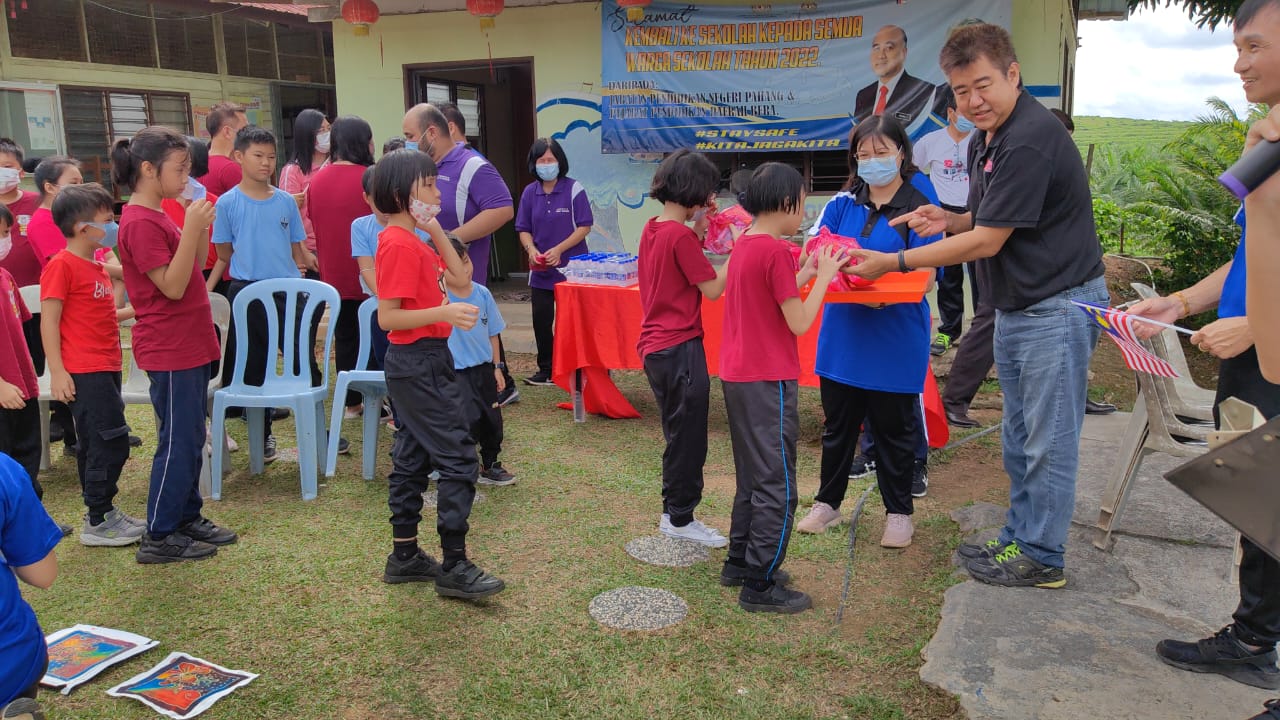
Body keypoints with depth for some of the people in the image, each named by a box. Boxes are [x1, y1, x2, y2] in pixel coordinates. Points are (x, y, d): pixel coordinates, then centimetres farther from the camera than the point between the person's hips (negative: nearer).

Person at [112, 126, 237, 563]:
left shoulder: (158, 216, 12)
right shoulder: (140, 222, -17)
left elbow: (192, 273, 14)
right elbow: (172, 286, -21)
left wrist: (201, 228, 2)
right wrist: (191, 228, -23)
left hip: (190, 344, 9)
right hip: (169, 350, -9)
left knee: (191, 439, 16)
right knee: (177, 442, -2)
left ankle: (188, 517, 27)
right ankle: (159, 537, 8)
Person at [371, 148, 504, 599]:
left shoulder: (412, 241, 12)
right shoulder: (400, 245, -18)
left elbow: (459, 275, 14)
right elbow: (388, 317, -21)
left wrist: (435, 230, 7)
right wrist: (444, 312, -29)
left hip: (419, 362, 11)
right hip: (418, 363, -11)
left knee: (412, 458, 15)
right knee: (458, 460, -7)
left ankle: (404, 556, 25)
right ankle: (454, 568, -1)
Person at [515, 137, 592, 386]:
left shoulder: (573, 189, -7)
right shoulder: (530, 192, 6)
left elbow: (585, 226, -9)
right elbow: (523, 229, 9)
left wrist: (558, 250, -18)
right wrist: (531, 249, -12)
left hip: (571, 267, -4)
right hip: (541, 269, 4)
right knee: (541, 320, 5)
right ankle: (546, 370, 18)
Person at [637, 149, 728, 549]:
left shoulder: (652, 228, 8)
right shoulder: (681, 235, -18)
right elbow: (713, 289, -16)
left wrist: (700, 228, 9)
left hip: (655, 347, 10)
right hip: (680, 348, -10)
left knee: (679, 435, 20)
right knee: (688, 437, 3)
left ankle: (675, 512, 30)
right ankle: (681, 518, 14)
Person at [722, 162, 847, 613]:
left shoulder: (743, 246, 11)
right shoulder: (777, 250, -17)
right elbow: (799, 323, -16)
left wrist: (806, 273, 12)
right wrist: (823, 277, -5)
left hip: (737, 377, 10)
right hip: (768, 381, -10)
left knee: (752, 476, 21)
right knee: (777, 486, -1)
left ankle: (741, 561, 31)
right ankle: (760, 586, 6)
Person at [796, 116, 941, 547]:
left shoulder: (918, 209, -5)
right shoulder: (842, 204, 5)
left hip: (896, 339, -3)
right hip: (842, 335, 3)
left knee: (894, 427, 9)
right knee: (837, 422, 15)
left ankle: (899, 512, 26)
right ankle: (828, 502, 32)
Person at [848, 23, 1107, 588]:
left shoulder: (1030, 140, -22)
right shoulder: (984, 141, 10)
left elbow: (987, 242, -22)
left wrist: (893, 262, -18)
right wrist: (950, 220, 1)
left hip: (1058, 306, -10)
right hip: (1015, 308, 10)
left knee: (1048, 441, 0)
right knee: (1019, 437, 17)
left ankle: (1041, 557, 13)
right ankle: (1018, 538, 29)